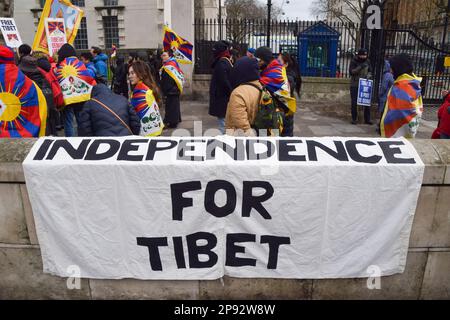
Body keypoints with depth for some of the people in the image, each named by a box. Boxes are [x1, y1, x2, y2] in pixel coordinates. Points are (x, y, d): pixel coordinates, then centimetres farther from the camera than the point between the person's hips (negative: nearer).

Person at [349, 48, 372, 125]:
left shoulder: (367, 61, 7)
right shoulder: (354, 61, -3)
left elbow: (370, 71, 12)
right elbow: (351, 72, -12)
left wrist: (368, 75, -10)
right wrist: (360, 67, -23)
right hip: (355, 85, -2)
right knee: (354, 102, 1)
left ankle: (367, 119, 6)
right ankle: (354, 119, 12)